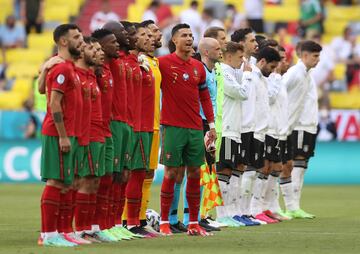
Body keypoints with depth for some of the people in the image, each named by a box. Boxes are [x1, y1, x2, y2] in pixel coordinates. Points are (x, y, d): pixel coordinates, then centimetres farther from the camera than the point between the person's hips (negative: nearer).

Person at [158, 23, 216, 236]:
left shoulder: (198, 67, 11)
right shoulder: (164, 63, -5)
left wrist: (212, 124, 14)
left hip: (195, 128, 5)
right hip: (173, 127, -5)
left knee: (195, 173, 6)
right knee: (171, 173, -3)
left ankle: (194, 223, 13)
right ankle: (164, 222, 5)